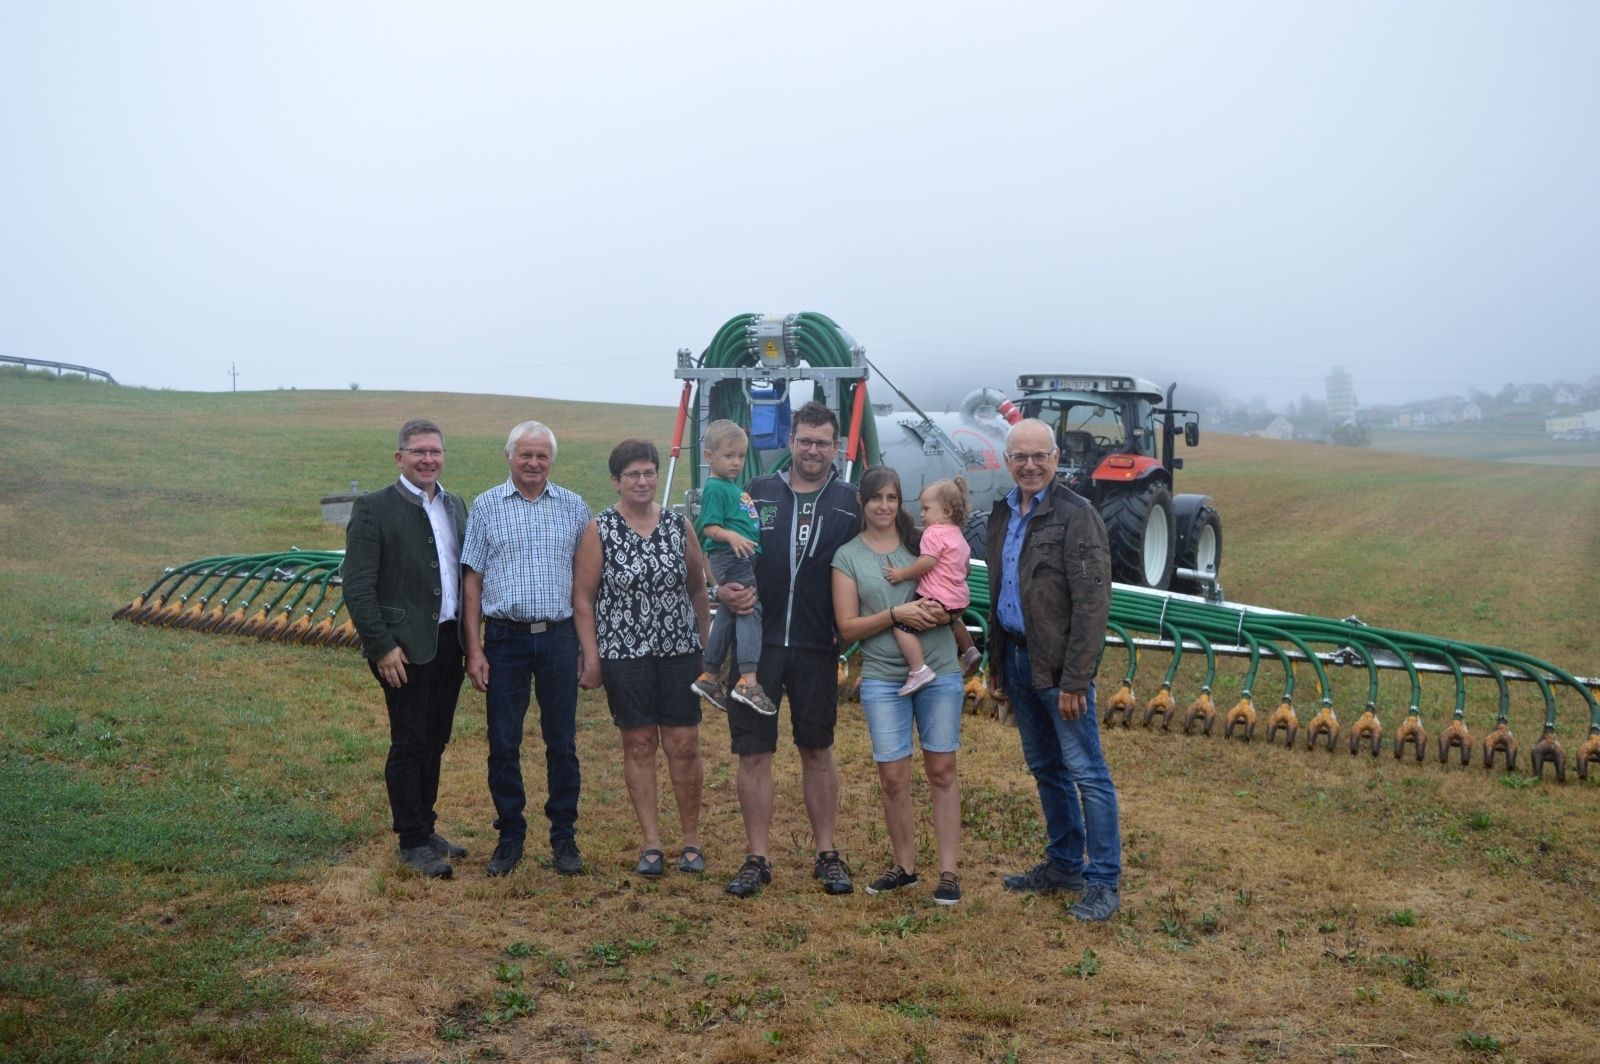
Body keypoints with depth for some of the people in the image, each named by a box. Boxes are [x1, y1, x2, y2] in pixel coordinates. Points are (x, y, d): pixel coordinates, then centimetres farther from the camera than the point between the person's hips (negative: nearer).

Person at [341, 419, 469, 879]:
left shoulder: (455, 507, 12)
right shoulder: (374, 509, -8)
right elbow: (357, 586, -12)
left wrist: (468, 637, 8)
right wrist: (382, 646, -16)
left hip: (448, 643, 6)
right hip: (406, 647, -6)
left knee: (434, 742, 14)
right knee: (410, 744, 0)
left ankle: (424, 828, 27)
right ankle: (412, 842, 11)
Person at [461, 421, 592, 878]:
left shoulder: (573, 507, 5)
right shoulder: (486, 506, 2)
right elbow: (472, 579, 3)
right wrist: (474, 648, -2)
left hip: (559, 637, 1)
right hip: (505, 638, -1)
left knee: (562, 741, 6)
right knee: (503, 744, 4)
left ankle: (564, 836, 17)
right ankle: (510, 836, 17)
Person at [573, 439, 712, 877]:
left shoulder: (678, 525, 5)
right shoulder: (599, 531, -3)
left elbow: (697, 588, 12)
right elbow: (583, 598, -2)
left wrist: (707, 644, 10)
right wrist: (592, 659, -7)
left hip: (680, 652, 2)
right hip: (624, 655, -2)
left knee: (684, 746, 2)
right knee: (639, 745, 5)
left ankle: (691, 839, 15)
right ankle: (651, 842, 13)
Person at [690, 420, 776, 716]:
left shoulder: (734, 487, 20)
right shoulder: (715, 488, -9)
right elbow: (710, 527, -18)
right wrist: (732, 536, -32)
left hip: (744, 557, 10)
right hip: (729, 558, -10)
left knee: (728, 615, 16)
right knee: (749, 610, -18)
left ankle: (709, 678, 26)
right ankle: (748, 682, -25)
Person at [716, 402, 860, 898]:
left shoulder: (850, 503, 3)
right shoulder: (755, 494, 2)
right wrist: (724, 590, -14)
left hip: (817, 650, 0)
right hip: (756, 643, 0)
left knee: (818, 749, 11)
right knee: (754, 751, 3)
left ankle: (827, 854, 22)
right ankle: (757, 858, 13)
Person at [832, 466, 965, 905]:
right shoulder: (847, 556, 4)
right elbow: (848, 627, -1)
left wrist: (940, 613, -12)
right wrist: (896, 614, -15)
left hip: (940, 672, 1)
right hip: (883, 678, 0)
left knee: (942, 770, 2)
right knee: (893, 776, 0)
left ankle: (948, 871, 8)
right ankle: (904, 865, 17)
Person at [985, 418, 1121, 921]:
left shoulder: (1075, 515, -14)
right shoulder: (1002, 515, 10)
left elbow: (1092, 603, -18)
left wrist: (1074, 680, -20)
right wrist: (996, 662, 15)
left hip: (1057, 667, -8)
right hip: (1017, 659, 8)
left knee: (1086, 774, -2)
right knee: (1045, 769, 17)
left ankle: (1103, 882, 6)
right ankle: (1063, 864, 30)